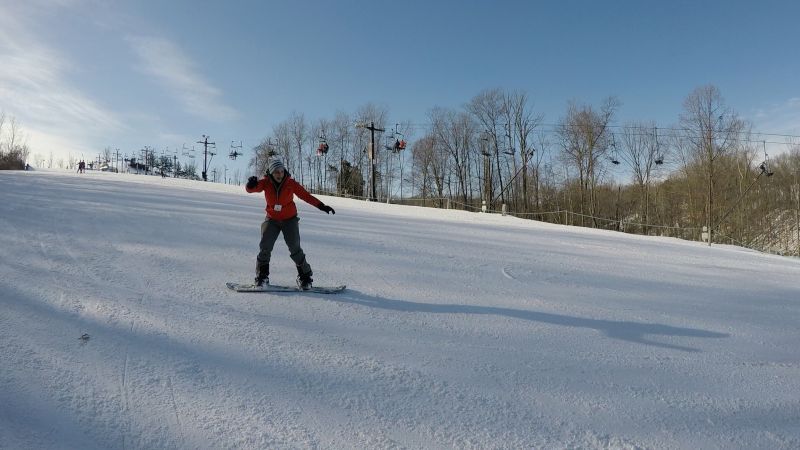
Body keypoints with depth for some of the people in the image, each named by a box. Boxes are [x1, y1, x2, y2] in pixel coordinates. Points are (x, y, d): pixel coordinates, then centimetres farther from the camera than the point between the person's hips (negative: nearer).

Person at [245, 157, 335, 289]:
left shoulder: (291, 183, -12)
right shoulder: (266, 183, -9)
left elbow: (306, 195, -11)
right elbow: (250, 189, -19)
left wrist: (321, 206, -17)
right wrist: (251, 184, -44)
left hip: (290, 219, -1)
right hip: (272, 219, 2)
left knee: (295, 248, -11)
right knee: (265, 247, -9)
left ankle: (305, 276, 3)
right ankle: (262, 276, 9)